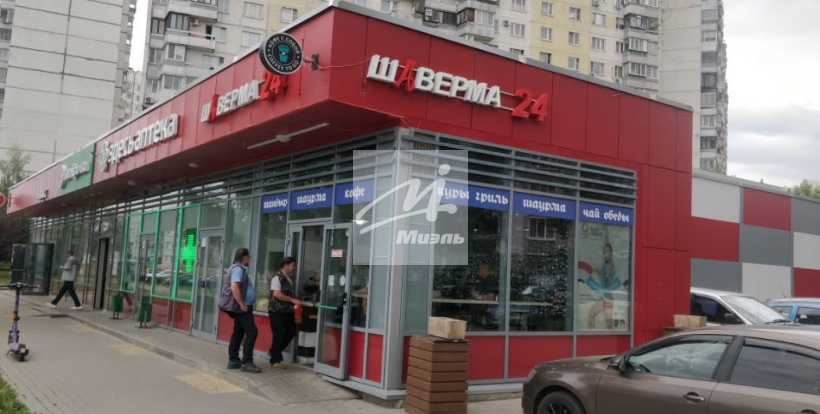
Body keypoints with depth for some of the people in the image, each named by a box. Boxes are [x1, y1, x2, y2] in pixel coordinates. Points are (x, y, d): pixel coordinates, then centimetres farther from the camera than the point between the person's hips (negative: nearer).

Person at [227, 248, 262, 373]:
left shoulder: (240, 269, 16)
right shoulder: (238, 269, -15)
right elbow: (234, 288, -26)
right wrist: (242, 305, -24)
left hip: (243, 308, 10)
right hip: (243, 308, -10)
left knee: (238, 333, 12)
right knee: (252, 332, -11)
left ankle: (233, 360, 16)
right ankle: (246, 363, -11)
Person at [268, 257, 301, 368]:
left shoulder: (289, 279, 14)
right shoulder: (277, 277, -14)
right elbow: (277, 294, -23)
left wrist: (294, 304, 9)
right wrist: (292, 300, -22)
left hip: (287, 311, 9)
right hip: (277, 311, -9)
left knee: (291, 331, 10)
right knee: (278, 335, -3)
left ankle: (273, 351, 25)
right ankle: (275, 360, 10)